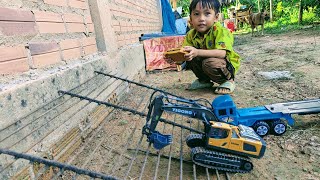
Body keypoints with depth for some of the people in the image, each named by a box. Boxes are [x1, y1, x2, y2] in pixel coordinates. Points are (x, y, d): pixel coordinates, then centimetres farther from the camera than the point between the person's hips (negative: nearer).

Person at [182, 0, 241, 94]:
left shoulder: (220, 31, -23)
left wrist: (198, 52, -48)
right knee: (189, 58, -18)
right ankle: (204, 80, 5)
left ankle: (228, 81, -6)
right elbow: (186, 53, -13)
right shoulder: (190, 35, -7)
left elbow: (222, 53, -37)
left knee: (209, 62, -35)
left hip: (227, 65, -5)